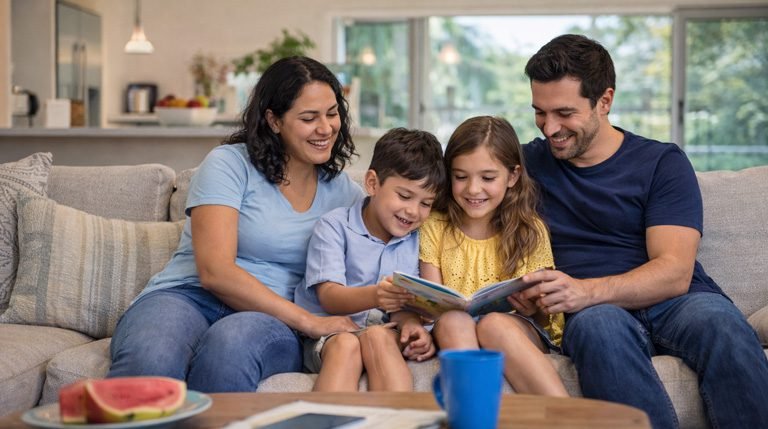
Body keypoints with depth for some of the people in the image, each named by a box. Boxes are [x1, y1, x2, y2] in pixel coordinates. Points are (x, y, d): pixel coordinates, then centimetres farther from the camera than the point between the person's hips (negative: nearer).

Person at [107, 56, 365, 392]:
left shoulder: (343, 192, 15)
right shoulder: (229, 164, 0)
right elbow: (214, 271, -11)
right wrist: (310, 322, -15)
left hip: (272, 322, 3)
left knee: (230, 344, -38)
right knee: (150, 362, -41)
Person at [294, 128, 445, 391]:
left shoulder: (415, 238, 13)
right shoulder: (334, 226, 0)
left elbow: (403, 302, 7)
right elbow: (329, 296, -13)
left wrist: (411, 324, -19)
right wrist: (375, 297, -34)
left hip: (383, 332, 2)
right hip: (327, 333, -2)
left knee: (377, 337, -32)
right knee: (346, 344, -36)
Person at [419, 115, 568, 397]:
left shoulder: (530, 231, 6)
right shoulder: (434, 228, 9)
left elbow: (545, 316, 3)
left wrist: (534, 308, -21)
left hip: (522, 335, -1)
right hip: (455, 333, 1)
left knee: (494, 324, -34)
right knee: (453, 320, -32)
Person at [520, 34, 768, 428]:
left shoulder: (662, 163, 7)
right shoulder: (530, 163, 16)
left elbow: (675, 272, -4)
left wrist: (586, 290, -24)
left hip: (675, 304, 0)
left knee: (718, 318, -35)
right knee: (599, 322, -36)